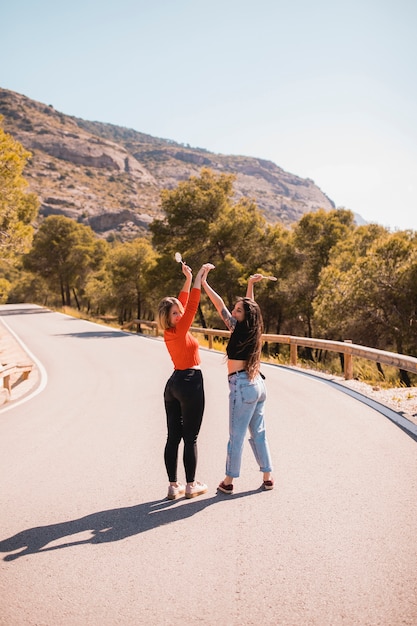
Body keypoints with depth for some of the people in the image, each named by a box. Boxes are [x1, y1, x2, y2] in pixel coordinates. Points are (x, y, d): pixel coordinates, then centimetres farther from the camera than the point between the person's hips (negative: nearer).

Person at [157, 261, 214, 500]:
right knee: (191, 438, 1)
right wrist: (199, 277, -12)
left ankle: (174, 486, 13)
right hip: (191, 383, -8)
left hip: (174, 384, 9)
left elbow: (184, 303, 15)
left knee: (173, 437, 8)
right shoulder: (179, 331, -15)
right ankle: (191, 485, 9)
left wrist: (188, 279, 13)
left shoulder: (169, 332, 6)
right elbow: (192, 305, -17)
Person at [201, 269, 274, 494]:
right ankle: (268, 477, 20)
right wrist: (250, 284, 29)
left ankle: (228, 482, 10)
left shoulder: (240, 331, -11)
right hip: (257, 384, 8)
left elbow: (220, 306, -14)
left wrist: (203, 283, -13)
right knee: (258, 433, 15)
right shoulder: (251, 332, 9)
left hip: (242, 386, -8)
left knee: (236, 436, 0)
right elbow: (248, 305, 26)